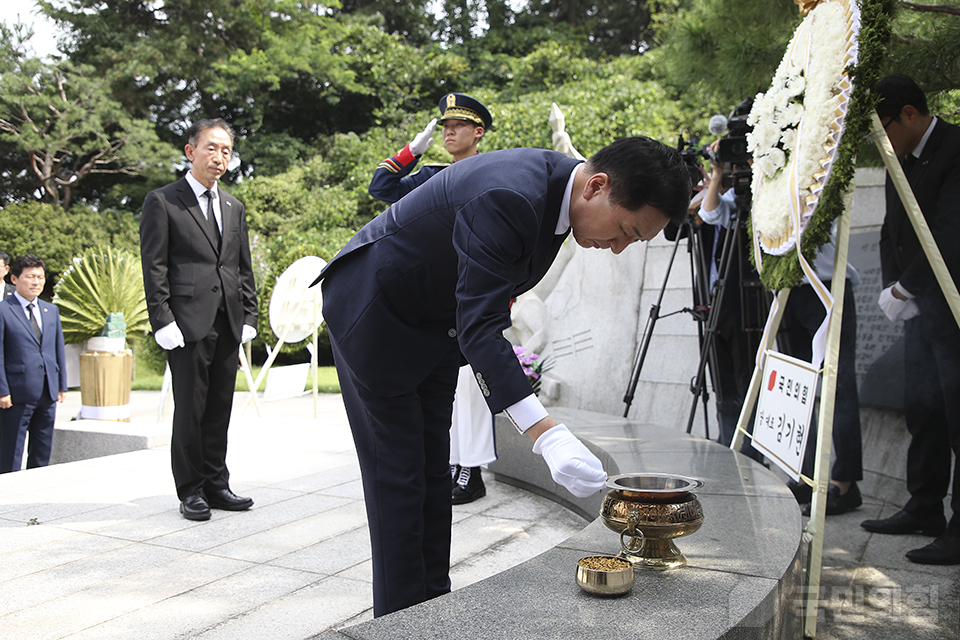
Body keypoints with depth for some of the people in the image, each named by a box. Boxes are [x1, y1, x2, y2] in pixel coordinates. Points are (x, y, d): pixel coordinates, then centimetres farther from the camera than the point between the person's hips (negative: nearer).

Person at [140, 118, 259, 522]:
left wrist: (249, 317, 10)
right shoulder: (162, 202, 2)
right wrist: (163, 321, -12)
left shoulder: (233, 207, 19)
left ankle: (216, 485, 18)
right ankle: (191, 491, 9)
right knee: (190, 409, -1)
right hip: (189, 322, -5)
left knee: (220, 409, 9)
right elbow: (154, 268, -4)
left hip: (228, 324, 5)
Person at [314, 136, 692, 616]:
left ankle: (434, 604, 20)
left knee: (433, 467, 10)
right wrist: (546, 435, -46)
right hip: (371, 312, -9)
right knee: (399, 474, -4)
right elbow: (478, 325, -40)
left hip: (431, 319, 9)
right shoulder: (508, 198, -35)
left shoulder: (555, 186, -5)